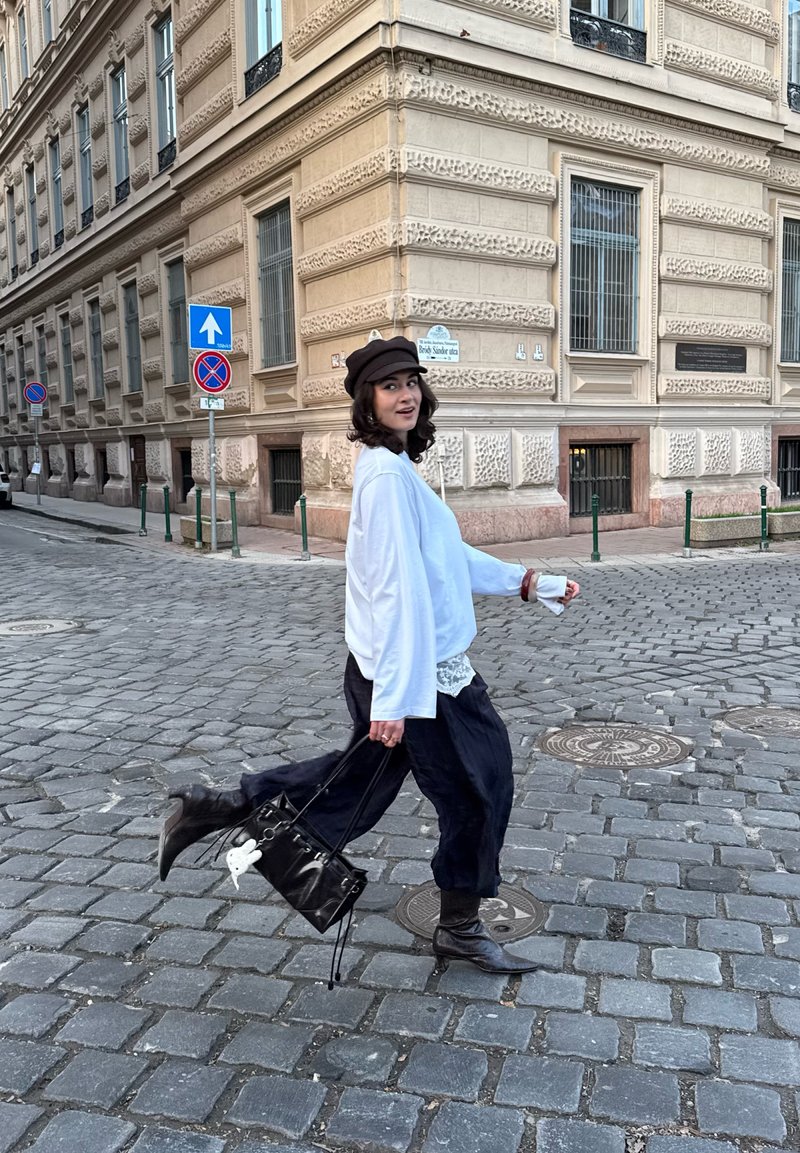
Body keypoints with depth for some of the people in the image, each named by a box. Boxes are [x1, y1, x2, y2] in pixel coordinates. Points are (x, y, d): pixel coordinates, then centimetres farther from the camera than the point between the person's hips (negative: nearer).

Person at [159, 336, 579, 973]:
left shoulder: (393, 467, 12)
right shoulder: (389, 474, -20)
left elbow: (449, 556, 20)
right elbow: (398, 589, -25)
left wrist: (526, 581, 21)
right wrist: (394, 698, -25)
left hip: (381, 672, 9)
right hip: (423, 676, -9)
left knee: (361, 781, 20)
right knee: (480, 786, 10)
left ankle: (223, 806, 23)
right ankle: (461, 928, 31)